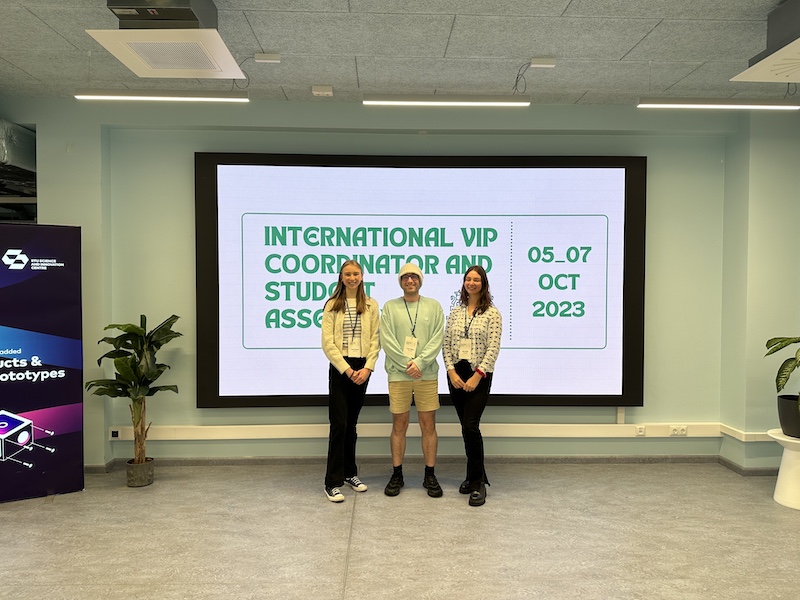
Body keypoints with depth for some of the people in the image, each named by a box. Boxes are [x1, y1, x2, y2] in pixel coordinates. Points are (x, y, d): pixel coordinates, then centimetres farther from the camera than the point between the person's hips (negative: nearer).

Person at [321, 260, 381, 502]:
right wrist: (346, 369, -13)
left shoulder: (371, 305, 6)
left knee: (351, 423, 13)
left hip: (362, 368, 3)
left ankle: (349, 473, 26)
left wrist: (367, 368, -10)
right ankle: (332, 482, 1)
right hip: (340, 368, -3)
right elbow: (327, 343, -7)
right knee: (338, 424, -5)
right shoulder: (332, 305, -1)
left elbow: (375, 340, 2)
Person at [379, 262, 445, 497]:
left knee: (428, 425, 5)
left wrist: (419, 362, -13)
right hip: (398, 374, 0)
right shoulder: (390, 307, 6)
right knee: (399, 425, 6)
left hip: (427, 374, 1)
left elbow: (437, 339, -1)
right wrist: (406, 364, -11)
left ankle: (430, 476, 16)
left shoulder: (433, 306, 7)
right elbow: (386, 340, -3)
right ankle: (397, 475, 18)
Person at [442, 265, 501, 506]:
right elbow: (446, 345, 7)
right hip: (456, 375, 5)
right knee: (466, 427, 11)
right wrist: (451, 371, -5)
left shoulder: (492, 313, -4)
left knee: (470, 426, -12)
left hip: (479, 376, -4)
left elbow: (493, 348, -9)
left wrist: (477, 375, -15)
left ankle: (478, 483, 0)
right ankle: (475, 475, 25)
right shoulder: (455, 312, 9)